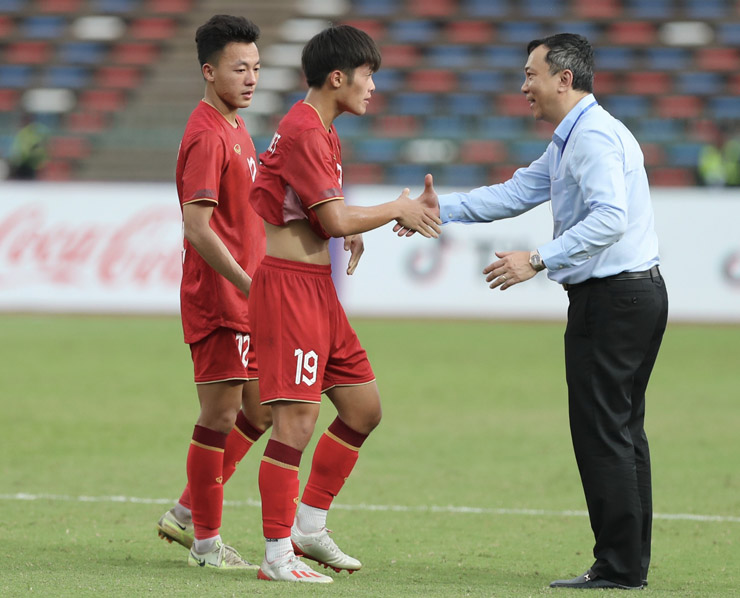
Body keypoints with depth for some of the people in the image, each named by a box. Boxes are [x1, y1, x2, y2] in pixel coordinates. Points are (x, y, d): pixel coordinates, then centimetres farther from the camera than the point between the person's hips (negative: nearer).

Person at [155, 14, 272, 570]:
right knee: (220, 416, -3)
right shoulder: (207, 136, -16)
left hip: (243, 296, 10)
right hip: (217, 299, -10)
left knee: (260, 411, 15)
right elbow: (198, 227, -23)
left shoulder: (236, 128, 15)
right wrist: (249, 284, -24)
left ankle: (185, 515, 23)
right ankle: (206, 542, 6)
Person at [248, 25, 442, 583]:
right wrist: (398, 210, -6)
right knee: (298, 418, -12)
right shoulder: (303, 132, -16)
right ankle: (278, 554, -9)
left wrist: (352, 233, 9)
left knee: (364, 407, 12)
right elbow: (335, 218, -20)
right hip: (288, 285, -10)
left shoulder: (323, 132, 17)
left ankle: (309, 524, 21)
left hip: (319, 287, 10)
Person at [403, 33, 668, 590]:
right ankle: (631, 561, 14)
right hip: (640, 293, 11)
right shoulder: (571, 140, 19)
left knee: (603, 432, -8)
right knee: (622, 430, 12)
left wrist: (538, 260, -28)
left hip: (611, 298, -11)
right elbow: (517, 193, 21)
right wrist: (443, 208, 14)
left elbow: (609, 217, -27)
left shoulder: (594, 137, -15)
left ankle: (619, 566, -7)